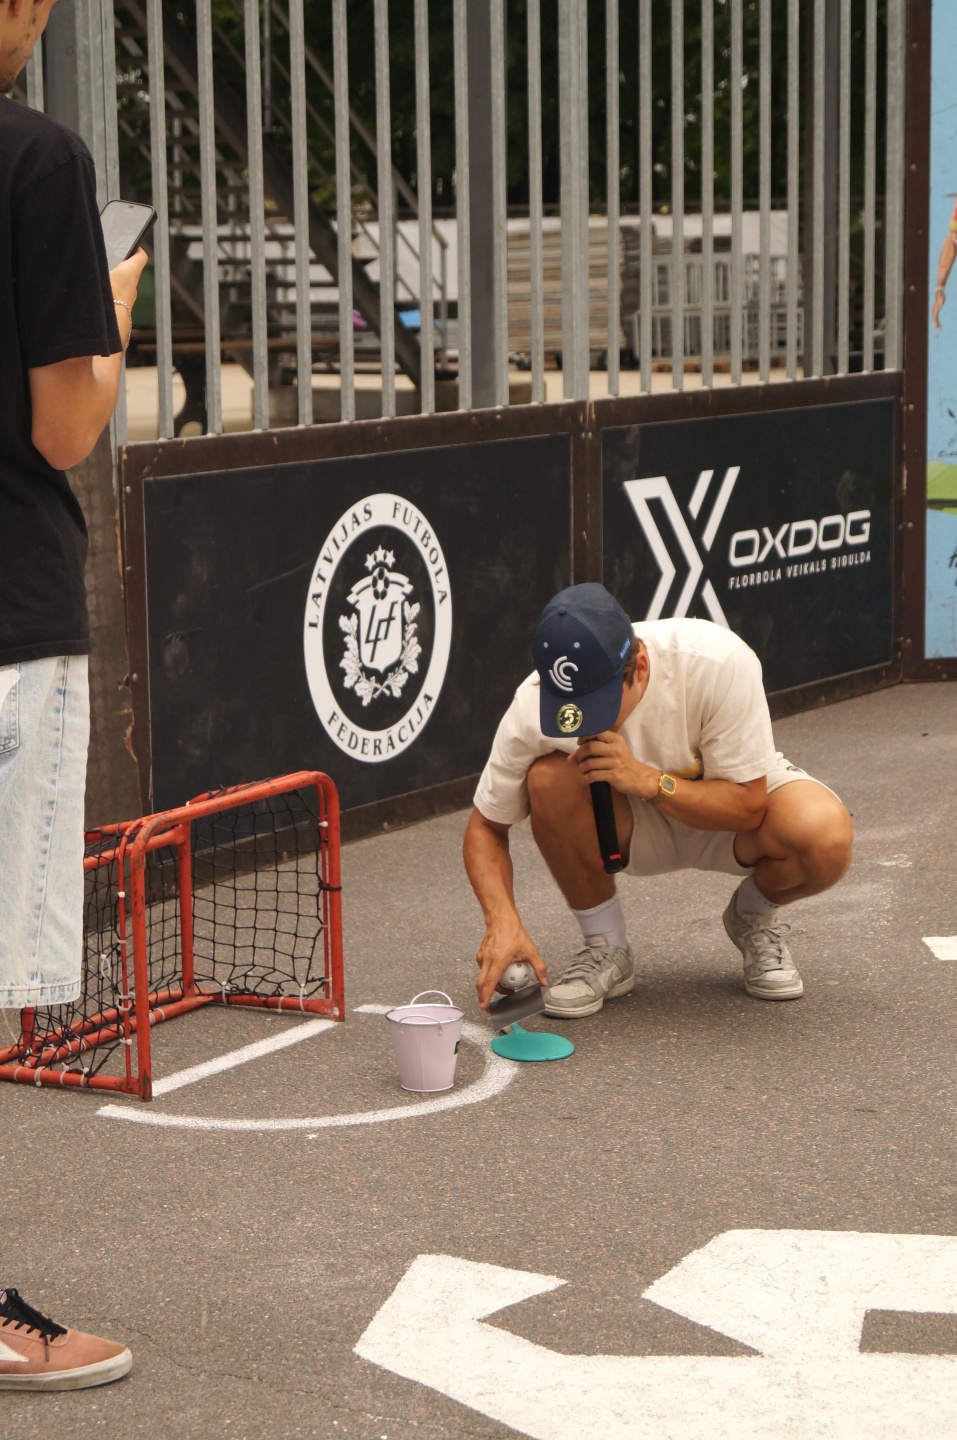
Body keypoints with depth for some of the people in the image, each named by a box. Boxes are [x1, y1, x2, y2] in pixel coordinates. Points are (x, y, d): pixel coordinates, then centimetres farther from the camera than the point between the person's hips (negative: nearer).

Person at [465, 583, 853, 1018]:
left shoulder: (719, 662, -33)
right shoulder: (533, 706, -27)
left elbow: (748, 808, -25)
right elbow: (485, 829, -14)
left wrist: (644, 779, -39)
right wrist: (503, 921, -33)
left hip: (725, 813, -1)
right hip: (631, 827, 1)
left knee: (827, 836, -34)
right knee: (550, 778, -32)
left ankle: (755, 915, 3)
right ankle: (604, 948, -9)